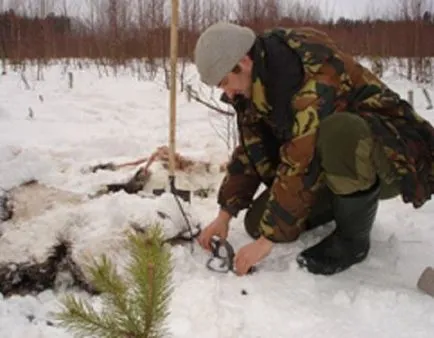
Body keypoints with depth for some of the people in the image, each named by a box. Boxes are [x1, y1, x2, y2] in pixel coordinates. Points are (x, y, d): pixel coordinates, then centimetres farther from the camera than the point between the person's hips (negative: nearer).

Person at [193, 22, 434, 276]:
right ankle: (351, 204, 16)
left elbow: (303, 165, -32)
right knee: (259, 223, -5)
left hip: (393, 157, -7)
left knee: (338, 133, -41)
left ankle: (353, 238, -15)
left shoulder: (315, 76, -30)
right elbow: (250, 152, 4)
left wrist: (268, 239, -26)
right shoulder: (258, 87, -2)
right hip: (333, 166, 8)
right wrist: (224, 215, 0)